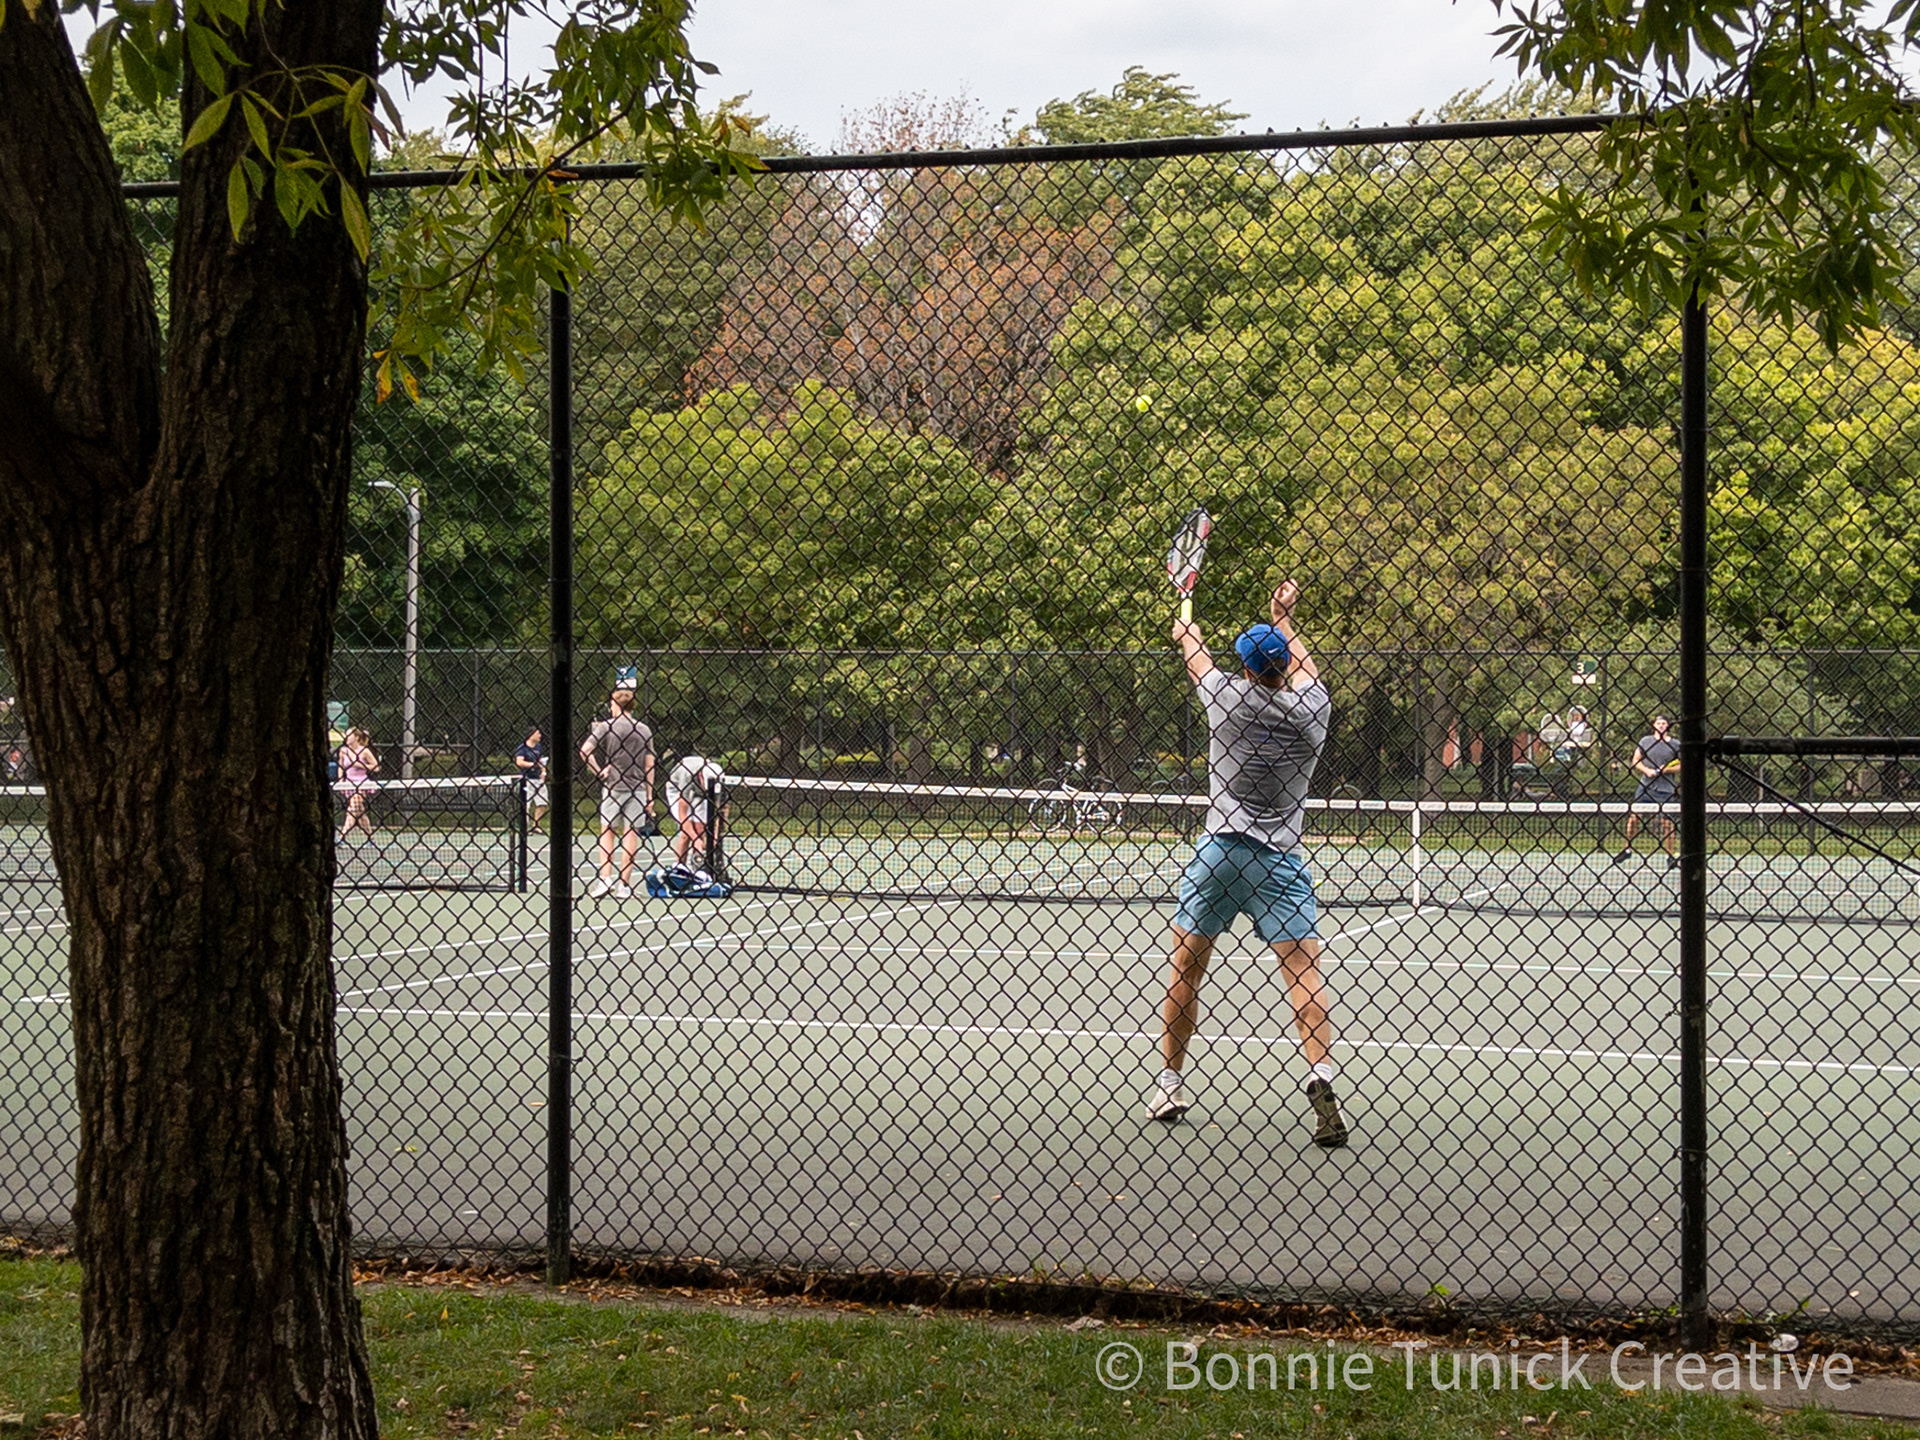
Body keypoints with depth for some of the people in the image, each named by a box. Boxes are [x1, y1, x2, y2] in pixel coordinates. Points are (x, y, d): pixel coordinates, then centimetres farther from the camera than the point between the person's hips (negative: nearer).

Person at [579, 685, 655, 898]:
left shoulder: (606, 727, -3)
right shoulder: (644, 731, 5)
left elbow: (584, 750, -14)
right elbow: (650, 765, 4)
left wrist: (598, 771, -4)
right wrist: (649, 796, 7)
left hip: (613, 787, -2)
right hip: (637, 788, 2)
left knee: (608, 832, 9)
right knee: (631, 834, 3)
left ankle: (605, 879, 0)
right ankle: (624, 884, 3)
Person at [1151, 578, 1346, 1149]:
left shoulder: (1230, 695, -1)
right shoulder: (1312, 709, 0)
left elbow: (1198, 659, 22)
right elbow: (1300, 668, 24)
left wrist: (1186, 633, 44)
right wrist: (1284, 620, 40)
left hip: (1218, 853, 0)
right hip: (1280, 861, 0)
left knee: (1185, 969, 12)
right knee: (1303, 969, -6)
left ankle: (1169, 1085, 19)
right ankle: (1321, 1071, -28)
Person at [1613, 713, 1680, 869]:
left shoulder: (1675, 744, 3)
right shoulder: (1645, 741, 8)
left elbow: (1681, 766, 3)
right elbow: (1636, 760, 9)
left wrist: (1667, 769, -14)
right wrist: (1646, 770, -9)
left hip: (1665, 790, -2)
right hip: (1644, 786, 2)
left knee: (1666, 822, -3)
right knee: (1633, 816, 2)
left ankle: (1671, 856, 7)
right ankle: (1627, 848, 18)